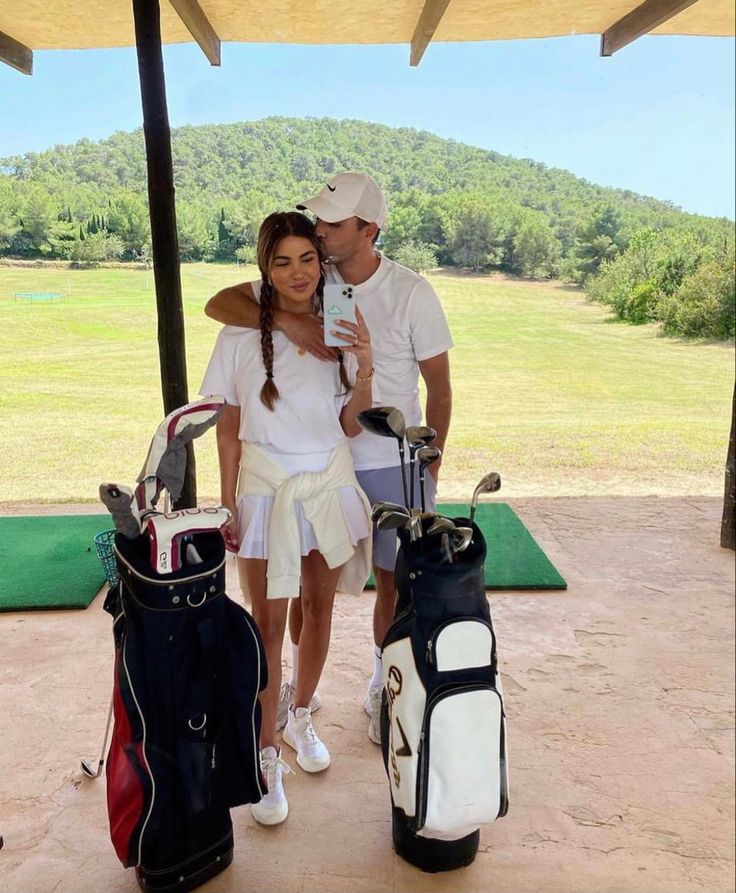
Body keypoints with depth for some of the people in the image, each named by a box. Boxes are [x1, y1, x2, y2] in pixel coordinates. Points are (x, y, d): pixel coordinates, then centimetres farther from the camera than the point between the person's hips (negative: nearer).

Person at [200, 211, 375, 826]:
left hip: (331, 483, 3)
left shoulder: (341, 331, -1)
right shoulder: (242, 336, -7)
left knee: (319, 609, 14)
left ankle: (301, 718, 37)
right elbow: (228, 430, -2)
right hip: (265, 486, -2)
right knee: (268, 622, 2)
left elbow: (351, 426, -1)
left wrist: (365, 371, -17)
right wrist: (227, 505, -3)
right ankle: (267, 757, 17)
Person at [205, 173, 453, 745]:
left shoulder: (412, 293, -12)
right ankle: (301, 685, 36)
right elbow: (219, 304, -12)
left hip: (392, 466, -2)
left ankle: (382, 690, 35)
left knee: (393, 580, 12)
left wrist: (431, 466, -3)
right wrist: (285, 320, -30)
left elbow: (440, 386, -4)